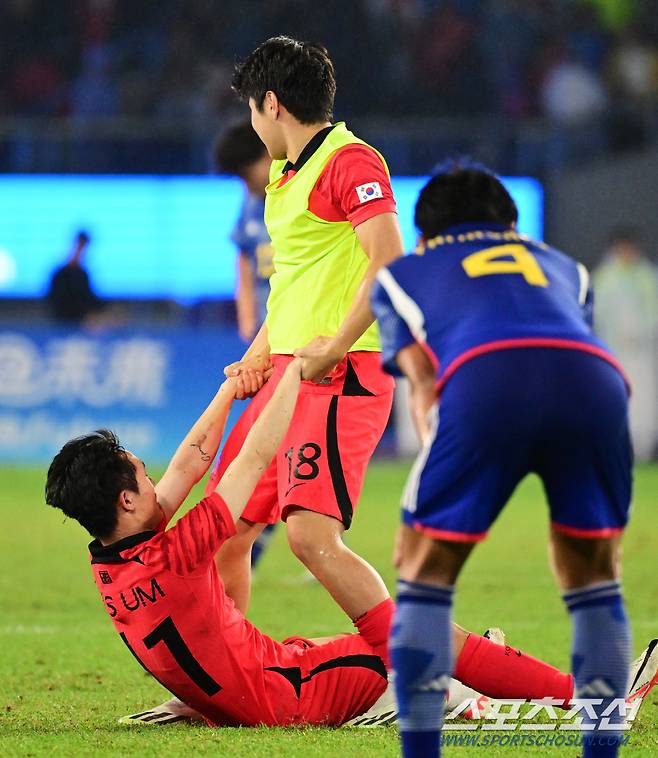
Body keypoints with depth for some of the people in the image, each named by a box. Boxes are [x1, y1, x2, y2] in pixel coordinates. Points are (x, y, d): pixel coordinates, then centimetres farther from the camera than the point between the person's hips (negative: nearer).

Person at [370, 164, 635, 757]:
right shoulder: (562, 268, 43)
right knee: (593, 575, 21)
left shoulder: (400, 274, 35)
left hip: (483, 375, -2)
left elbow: (423, 381, 20)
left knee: (425, 569, 13)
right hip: (597, 375, 2)